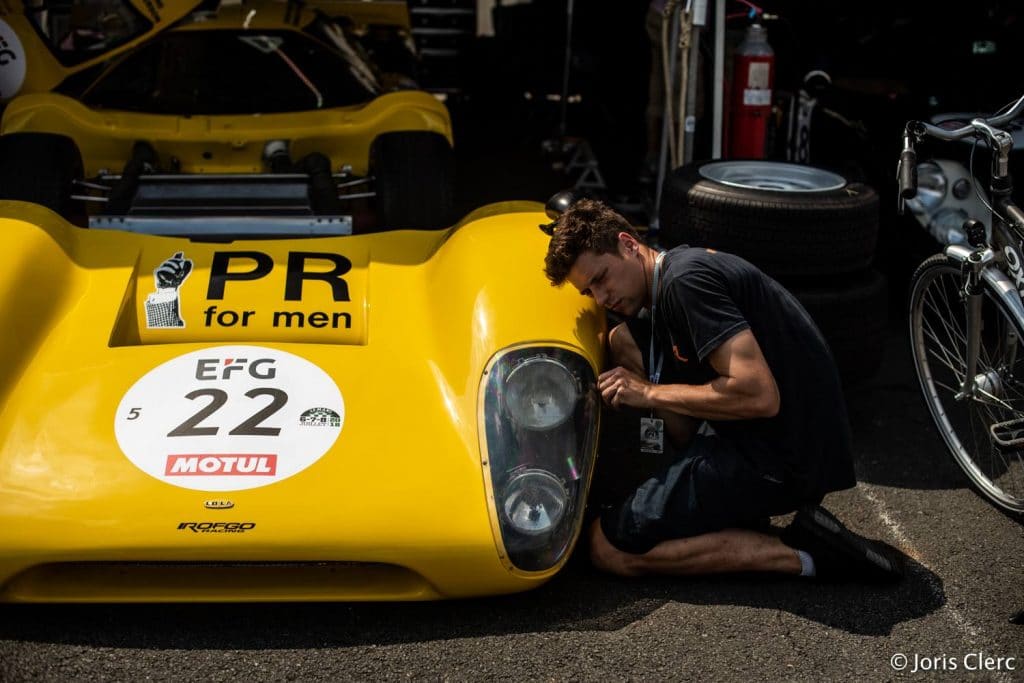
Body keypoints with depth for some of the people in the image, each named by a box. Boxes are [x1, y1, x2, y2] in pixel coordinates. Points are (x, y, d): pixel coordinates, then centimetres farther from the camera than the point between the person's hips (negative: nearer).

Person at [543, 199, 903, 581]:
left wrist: (650, 394, -13)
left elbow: (760, 396, -24)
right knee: (621, 341, 17)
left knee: (607, 549, -5)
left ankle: (803, 553, -8)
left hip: (780, 460, -11)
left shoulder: (685, 281, -15)